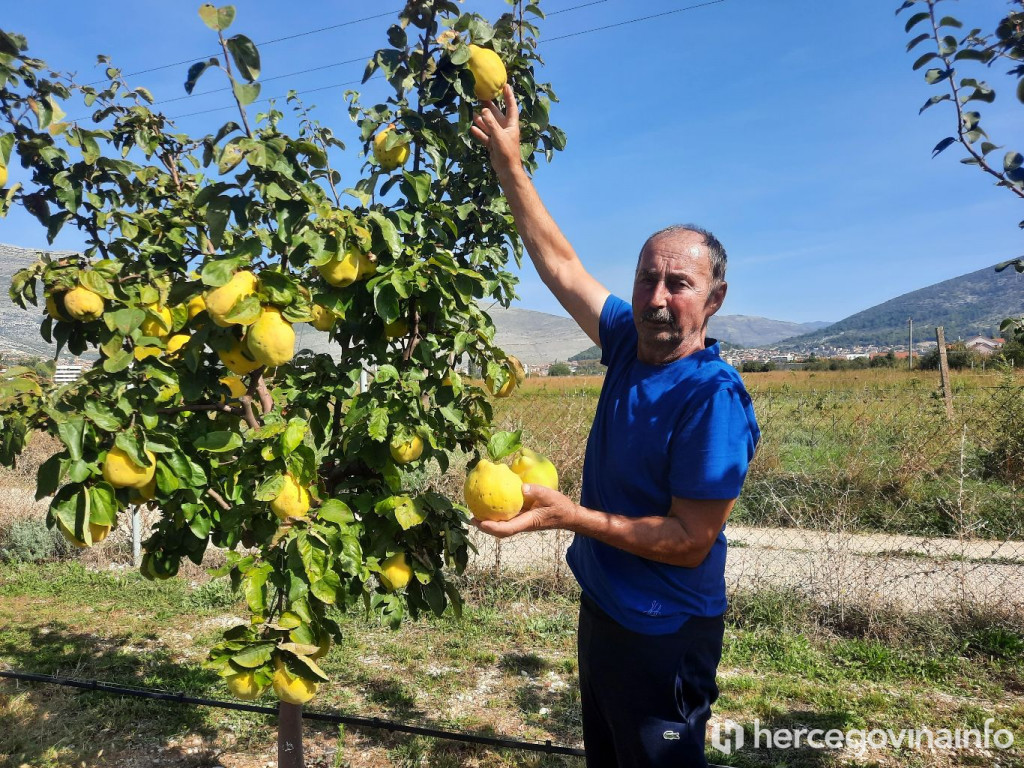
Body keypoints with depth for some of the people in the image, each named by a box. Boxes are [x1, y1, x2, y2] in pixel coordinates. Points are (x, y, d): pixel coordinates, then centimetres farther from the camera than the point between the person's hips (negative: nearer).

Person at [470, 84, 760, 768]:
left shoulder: (714, 398, -25)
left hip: (663, 635, -8)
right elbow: (560, 264, 3)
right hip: (603, 608, 8)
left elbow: (691, 540, -25)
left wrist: (568, 515, -31)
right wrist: (508, 164, 3)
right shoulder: (632, 343, -4)